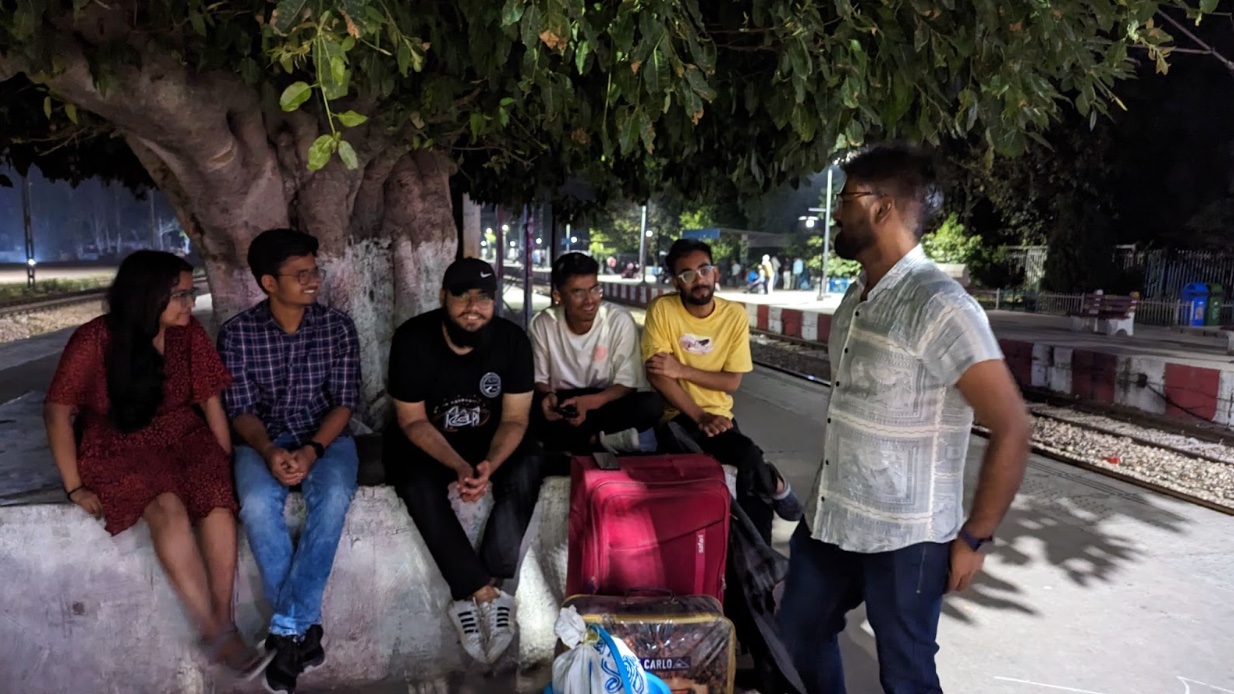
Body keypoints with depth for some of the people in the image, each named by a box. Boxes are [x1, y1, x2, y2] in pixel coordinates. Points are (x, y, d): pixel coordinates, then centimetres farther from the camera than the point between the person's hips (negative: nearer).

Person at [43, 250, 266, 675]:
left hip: (183, 438, 3)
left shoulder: (189, 333, -3)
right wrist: (75, 487, -12)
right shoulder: (94, 340, -13)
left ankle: (224, 624, -19)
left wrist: (227, 462, -3)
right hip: (120, 447, -3)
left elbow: (211, 402, 3)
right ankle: (214, 635, -26)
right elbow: (57, 412, -9)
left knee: (218, 501, -28)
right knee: (168, 507, -33)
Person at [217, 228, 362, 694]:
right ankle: (306, 625, -15)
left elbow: (344, 402, -4)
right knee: (257, 504, -32)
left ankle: (287, 628, -20)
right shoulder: (237, 333, -3)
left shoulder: (338, 327, -2)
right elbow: (240, 409, -4)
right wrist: (269, 450, -24)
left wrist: (312, 450, -22)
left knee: (334, 496, -32)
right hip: (263, 440, 0)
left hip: (325, 437, 0)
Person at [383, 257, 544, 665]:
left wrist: (489, 465, -33)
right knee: (418, 485, -32)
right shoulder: (412, 339, -18)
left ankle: (473, 596, -22)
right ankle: (487, 593, -23)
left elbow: (514, 418, -12)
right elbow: (413, 420, -15)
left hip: (489, 437, 1)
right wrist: (459, 466, -31)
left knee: (526, 471, -28)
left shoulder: (512, 340, -14)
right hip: (423, 440, -1)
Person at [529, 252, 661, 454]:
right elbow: (540, 379, 0)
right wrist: (548, 396, -24)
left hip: (606, 402, 0)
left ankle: (571, 439, -19)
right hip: (564, 405, 0)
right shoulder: (542, 324, -9)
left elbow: (627, 384, -11)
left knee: (651, 405, -30)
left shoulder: (620, 320, -13)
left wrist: (590, 401, -29)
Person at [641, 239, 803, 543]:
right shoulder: (662, 309, -9)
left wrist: (682, 370, -17)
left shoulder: (735, 314, -2)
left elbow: (732, 381, -4)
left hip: (718, 417, 3)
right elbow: (656, 374, -13)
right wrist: (700, 417, -19)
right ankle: (773, 486, 7)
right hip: (675, 416, -3)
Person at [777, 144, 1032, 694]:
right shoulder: (856, 297, 6)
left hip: (903, 538, -8)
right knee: (799, 631, 21)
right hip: (830, 519, 8)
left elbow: (1011, 429, -20)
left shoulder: (938, 304, -20)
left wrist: (975, 537, -15)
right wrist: (827, 497, 16)